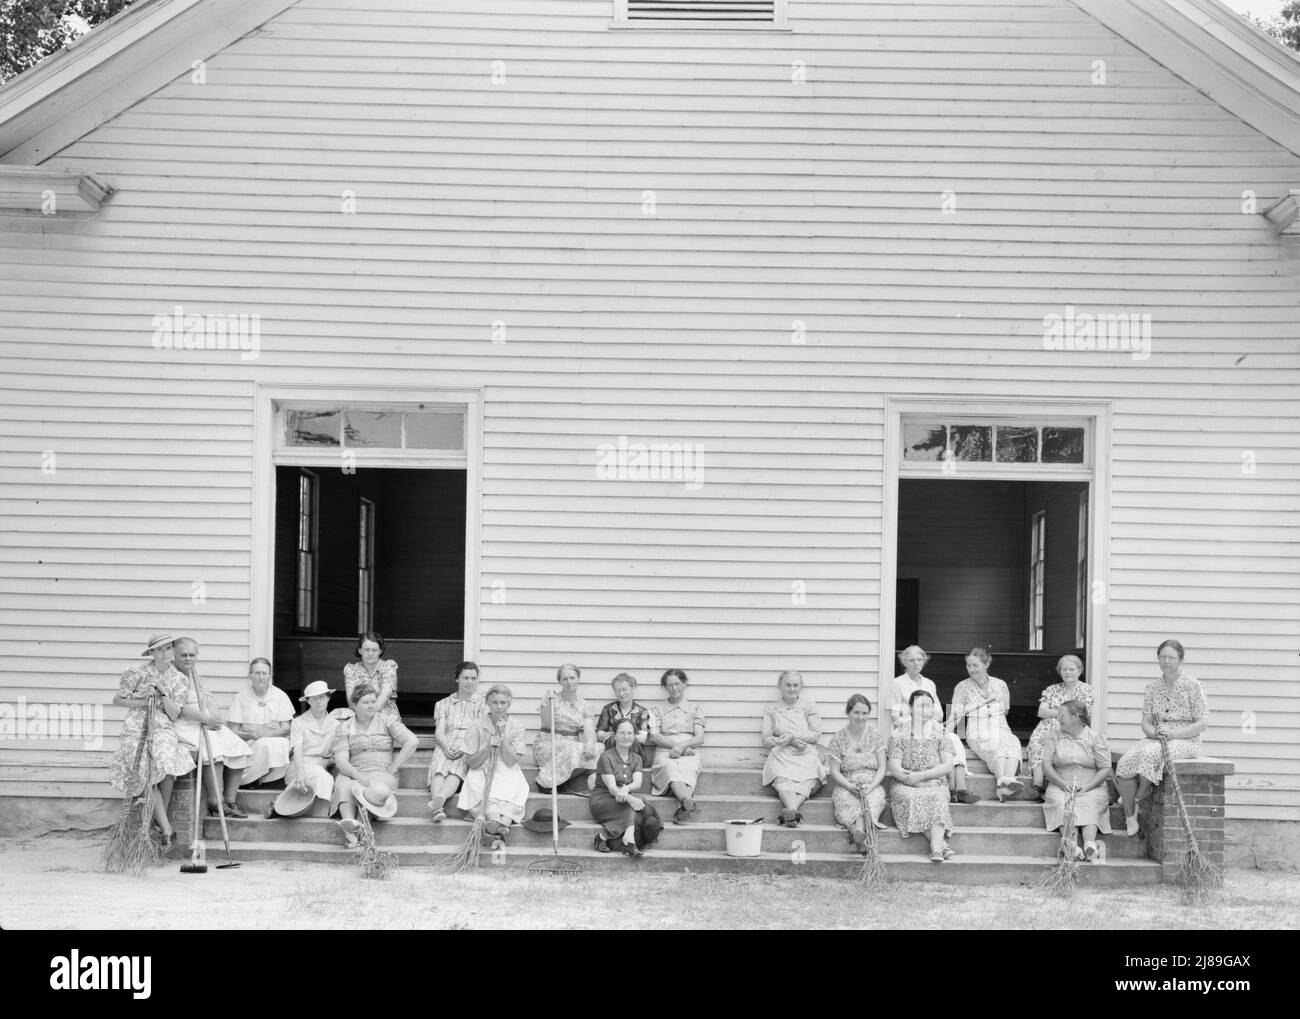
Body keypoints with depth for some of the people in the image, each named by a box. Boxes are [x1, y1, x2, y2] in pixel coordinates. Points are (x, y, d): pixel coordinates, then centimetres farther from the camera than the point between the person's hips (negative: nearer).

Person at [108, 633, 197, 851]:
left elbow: (174, 715, 3)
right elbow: (117, 700, 8)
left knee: (166, 762, -29)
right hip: (137, 729, -1)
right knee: (147, 773, -22)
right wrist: (141, 702, -5)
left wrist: (163, 693, -10)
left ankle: (160, 818, -10)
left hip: (163, 729, 1)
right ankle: (166, 829, -19)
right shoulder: (137, 673, 1)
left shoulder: (178, 679, 8)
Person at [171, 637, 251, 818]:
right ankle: (216, 803, -27)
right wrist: (205, 718, -19)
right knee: (214, 748, -31)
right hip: (183, 727, -9)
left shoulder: (195, 675, 20)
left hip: (206, 724, 9)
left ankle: (230, 799, -5)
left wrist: (214, 717, -2)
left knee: (238, 748, -8)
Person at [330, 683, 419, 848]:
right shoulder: (345, 727, 12)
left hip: (382, 773, -1)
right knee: (343, 786, -38)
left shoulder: (387, 722, 11)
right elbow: (341, 760, 0)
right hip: (354, 773, 1)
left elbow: (412, 741, -2)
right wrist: (358, 775, -20)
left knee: (380, 790, -41)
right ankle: (349, 822, -57)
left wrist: (392, 768, -7)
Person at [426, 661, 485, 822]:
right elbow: (439, 733, 10)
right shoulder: (443, 704, 24)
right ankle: (438, 808, -60)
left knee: (456, 769, -37)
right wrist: (446, 747, -14)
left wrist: (464, 749, -15)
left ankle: (439, 799, -65)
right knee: (439, 769, -34)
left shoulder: (483, 703, 18)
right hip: (446, 746, 2)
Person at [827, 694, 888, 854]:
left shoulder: (876, 735, 7)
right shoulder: (838, 738, 4)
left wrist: (871, 786, -14)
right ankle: (861, 834, -59)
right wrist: (851, 787, -14)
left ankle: (858, 831, -62)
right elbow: (835, 771, 3)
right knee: (845, 802, -36)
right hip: (846, 785, 0)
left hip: (872, 784, 0)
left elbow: (881, 768, 5)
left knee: (873, 800, -35)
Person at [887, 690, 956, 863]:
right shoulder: (900, 735, 6)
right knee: (910, 798, -34)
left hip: (935, 784, 1)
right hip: (905, 785, -1)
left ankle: (936, 845, -46)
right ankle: (941, 843, -38)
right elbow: (894, 768, -4)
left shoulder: (939, 733, 10)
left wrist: (921, 775, -13)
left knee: (937, 797, -33)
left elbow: (947, 765, 0)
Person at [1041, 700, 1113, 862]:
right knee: (1061, 804, -32)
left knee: (1089, 805, -33)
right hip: (1061, 787, 1)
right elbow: (1046, 765, 6)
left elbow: (1105, 769, 0)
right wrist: (1063, 784, -10)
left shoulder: (1095, 738, 5)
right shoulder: (1055, 735, 12)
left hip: (1091, 788, -1)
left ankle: (1090, 843, -54)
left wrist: (1087, 787, -14)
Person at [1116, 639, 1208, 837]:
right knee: (1124, 764, -25)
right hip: (1157, 740, 5)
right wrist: (1155, 733, -14)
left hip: (1186, 741, -4)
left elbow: (1203, 723, -6)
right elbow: (1146, 722, 11)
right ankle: (1130, 816, -11)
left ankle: (1138, 797, -10)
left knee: (1148, 754, -36)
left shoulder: (1193, 685, -2)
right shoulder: (1152, 688, 13)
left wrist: (1173, 734, -16)